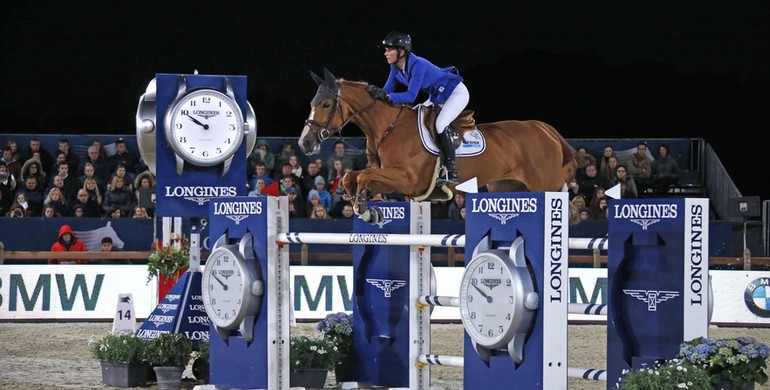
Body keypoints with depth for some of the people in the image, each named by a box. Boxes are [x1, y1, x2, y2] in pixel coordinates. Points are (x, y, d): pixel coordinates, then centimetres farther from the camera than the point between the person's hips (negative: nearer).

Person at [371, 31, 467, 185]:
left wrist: (386, 96, -47)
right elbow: (388, 90, -3)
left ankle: (451, 173, -24)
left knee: (440, 125, -28)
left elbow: (411, 96, -38)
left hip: (457, 93, -10)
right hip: (437, 97, 10)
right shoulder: (396, 68, -7)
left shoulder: (417, 65, -34)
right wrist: (375, 95, -23)